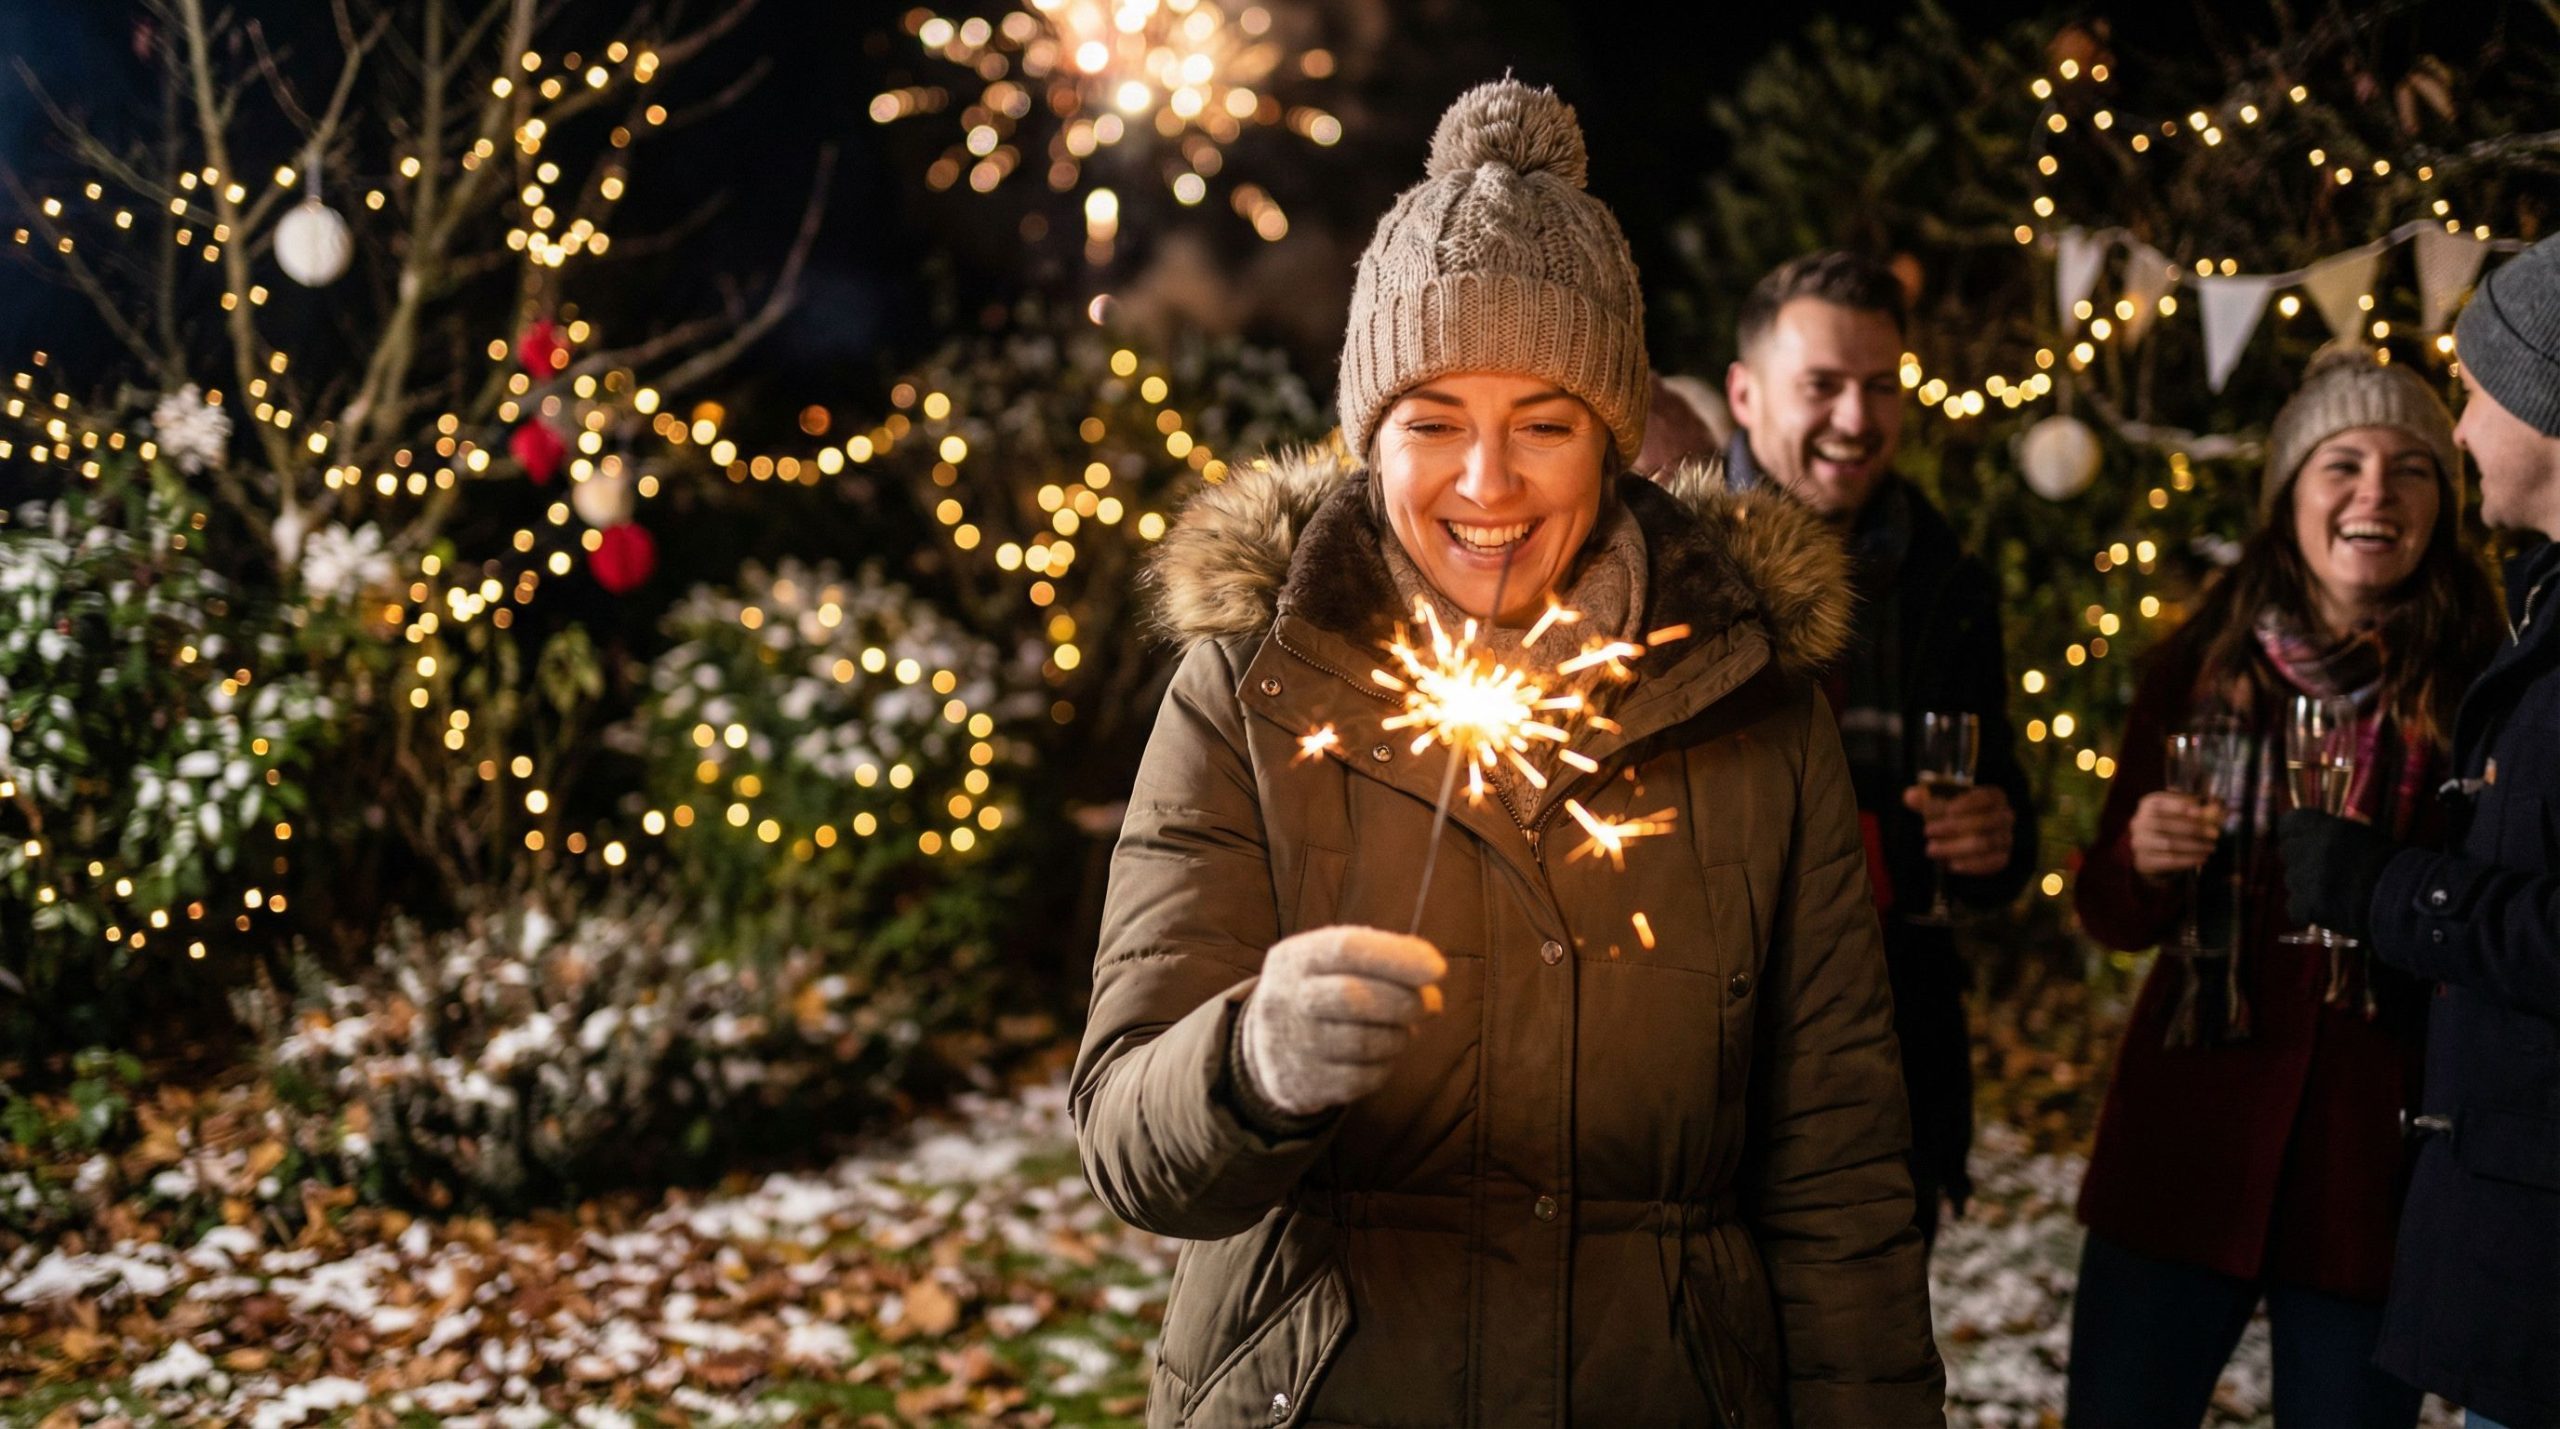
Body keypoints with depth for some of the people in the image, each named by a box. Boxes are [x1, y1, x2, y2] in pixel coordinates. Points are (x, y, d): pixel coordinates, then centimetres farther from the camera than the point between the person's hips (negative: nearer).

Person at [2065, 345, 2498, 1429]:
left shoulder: (2480, 692, -4)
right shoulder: (2200, 669, 5)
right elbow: (2110, 914, 11)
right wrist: (2142, 863, -11)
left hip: (2374, 1163, -2)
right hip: (2185, 1142, 2)